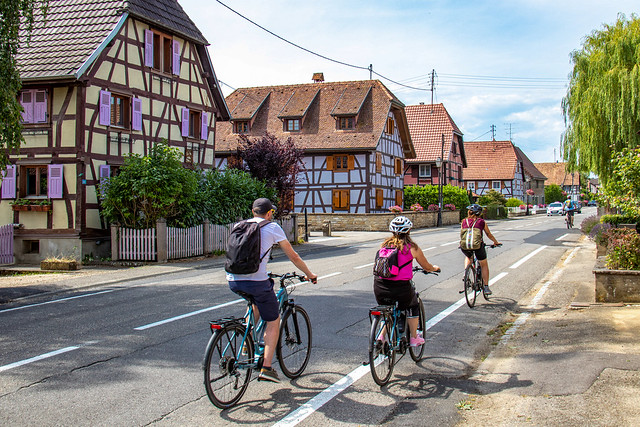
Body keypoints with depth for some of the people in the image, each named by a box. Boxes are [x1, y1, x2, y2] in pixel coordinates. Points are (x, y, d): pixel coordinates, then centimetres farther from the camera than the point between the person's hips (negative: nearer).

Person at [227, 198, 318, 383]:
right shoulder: (273, 227, 4)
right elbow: (293, 256, 9)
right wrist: (309, 274, 24)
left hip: (233, 281, 6)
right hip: (257, 281, -5)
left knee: (256, 302, 36)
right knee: (273, 321, 11)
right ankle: (266, 369, 3)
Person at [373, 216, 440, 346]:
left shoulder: (385, 245, 10)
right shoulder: (412, 247, 0)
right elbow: (427, 267, 13)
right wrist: (435, 268, 37)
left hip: (379, 289, 3)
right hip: (401, 289, -3)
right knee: (413, 305, 28)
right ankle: (413, 338, 31)